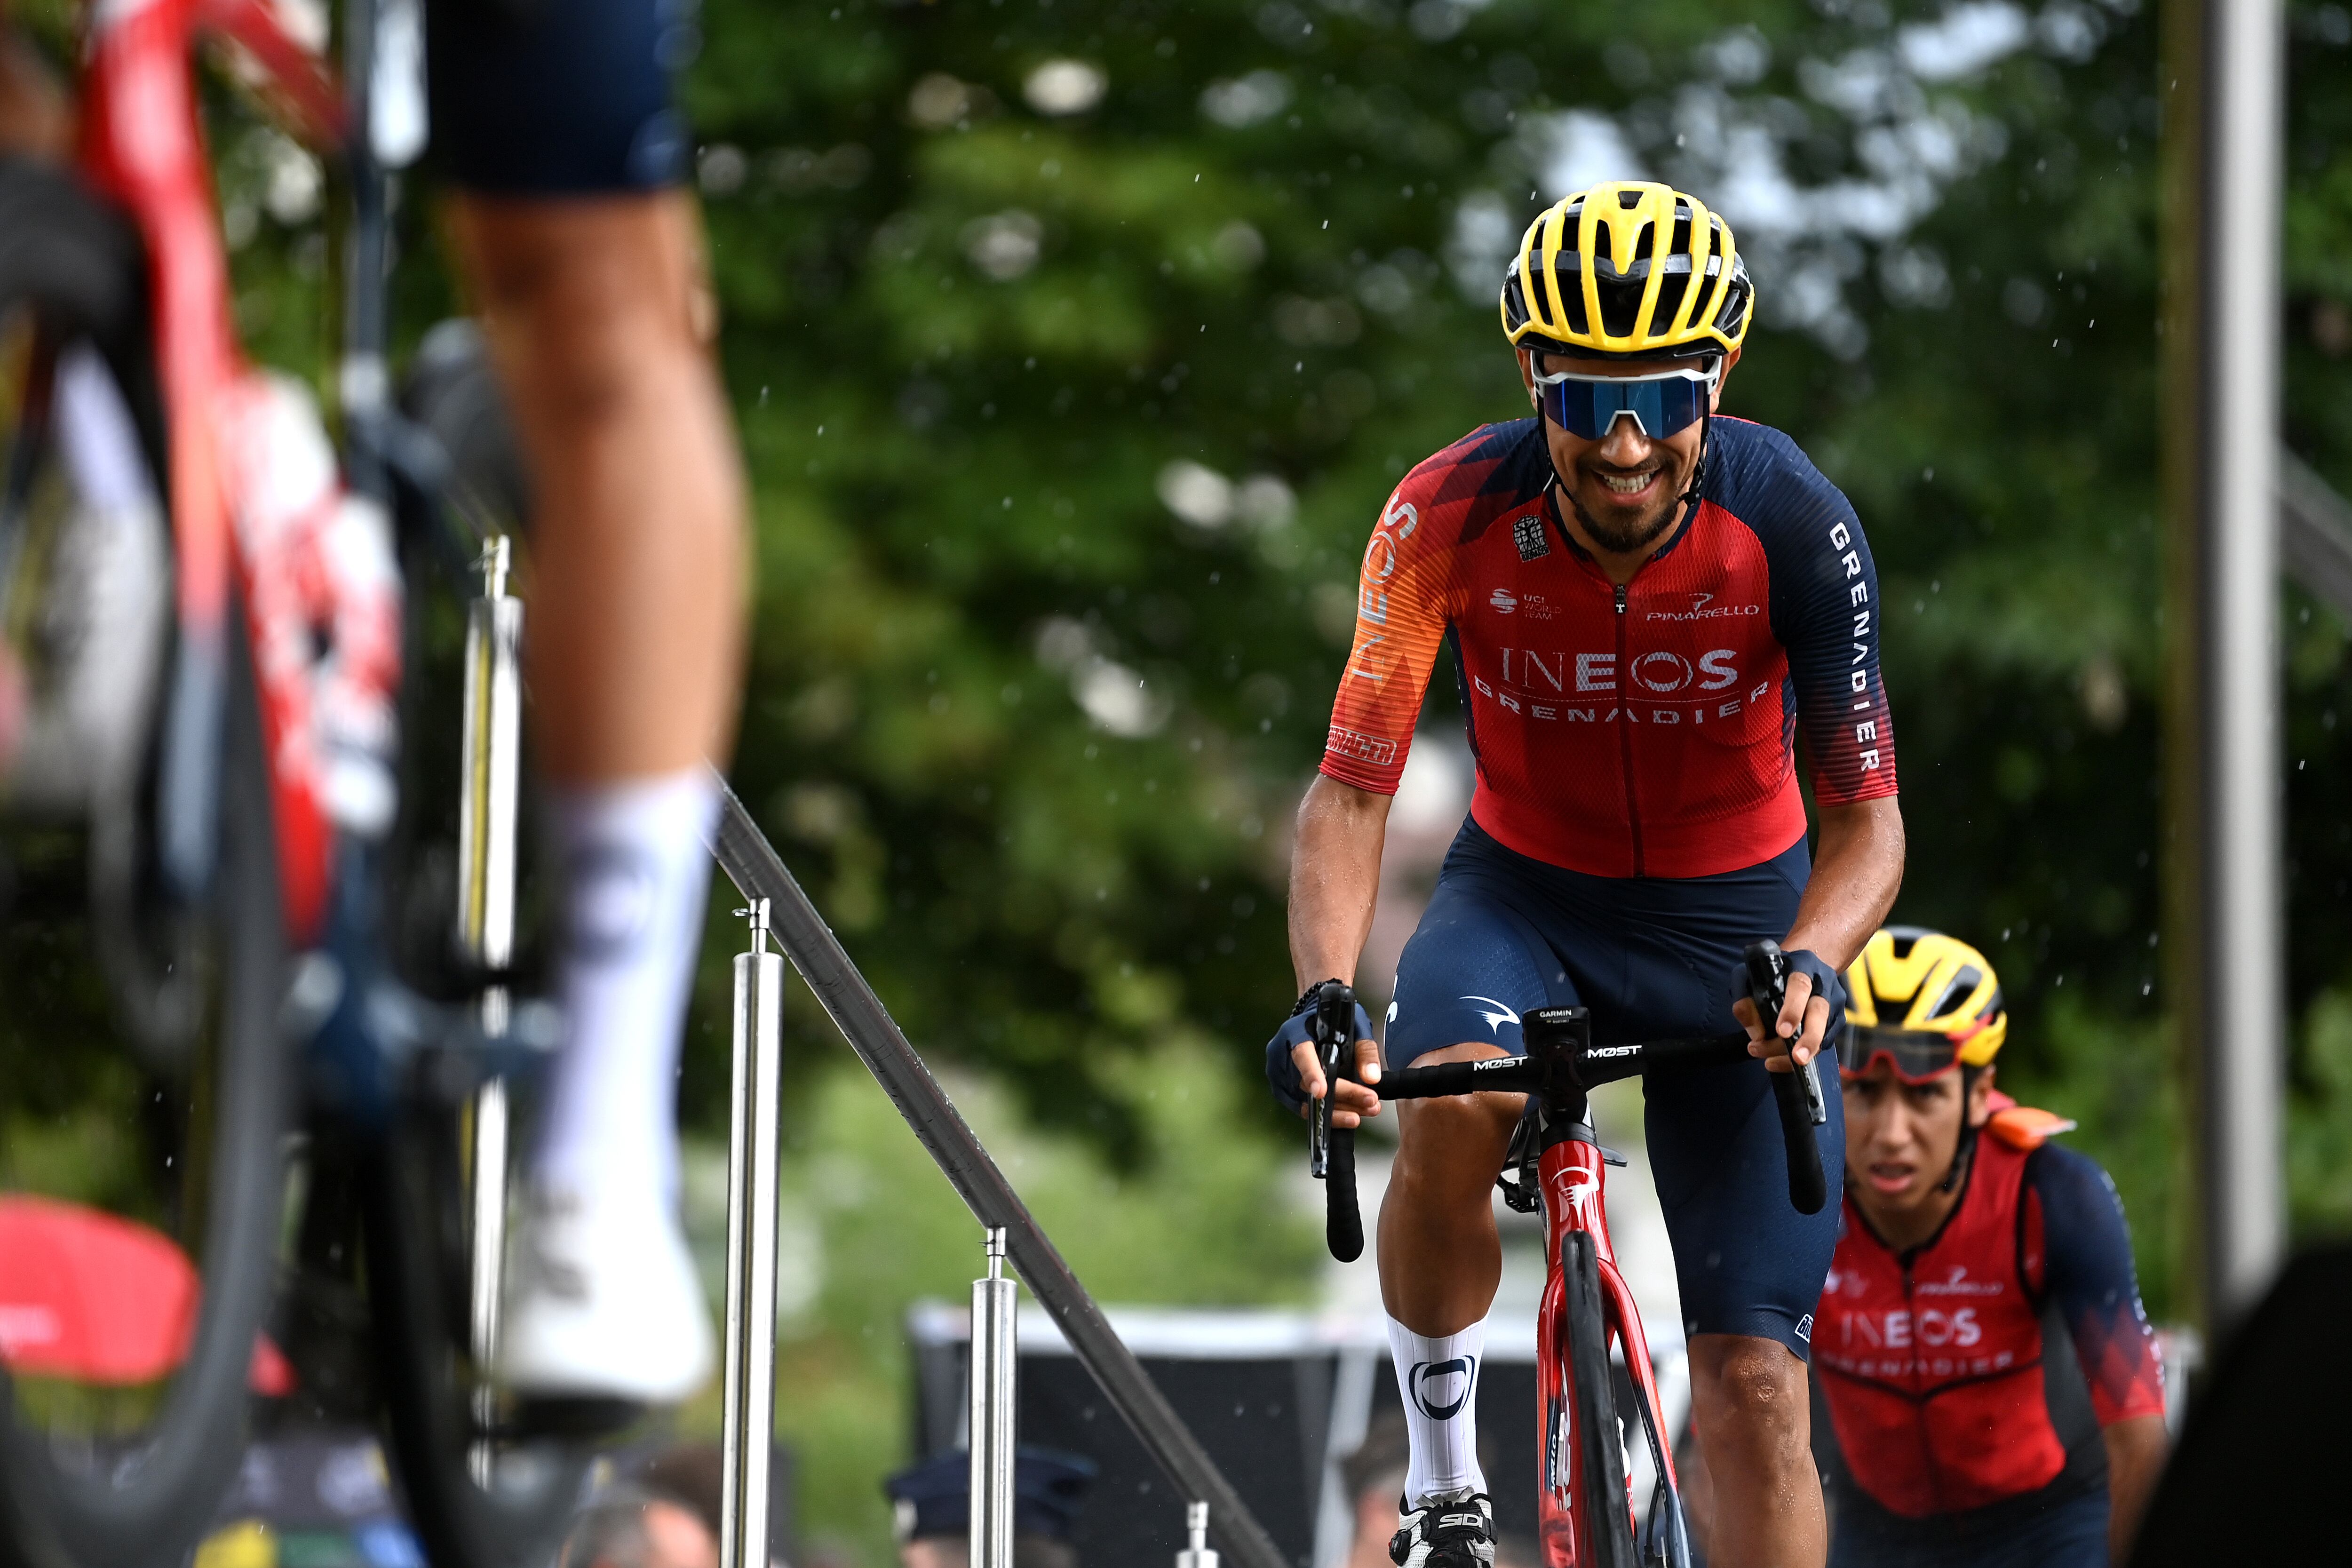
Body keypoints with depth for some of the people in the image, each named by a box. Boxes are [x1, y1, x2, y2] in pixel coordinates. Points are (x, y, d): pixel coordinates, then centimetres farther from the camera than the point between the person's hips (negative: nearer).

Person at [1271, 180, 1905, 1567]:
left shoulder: (1793, 523, -23)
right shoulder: (1453, 515, -22)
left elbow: (1869, 815, -20)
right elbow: (1353, 791, -21)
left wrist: (1812, 964, -41)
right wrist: (1324, 994, -39)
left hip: (1736, 919, 0)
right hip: (1525, 895, 0)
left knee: (1757, 1387, -8)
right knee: (1453, 1107, -35)